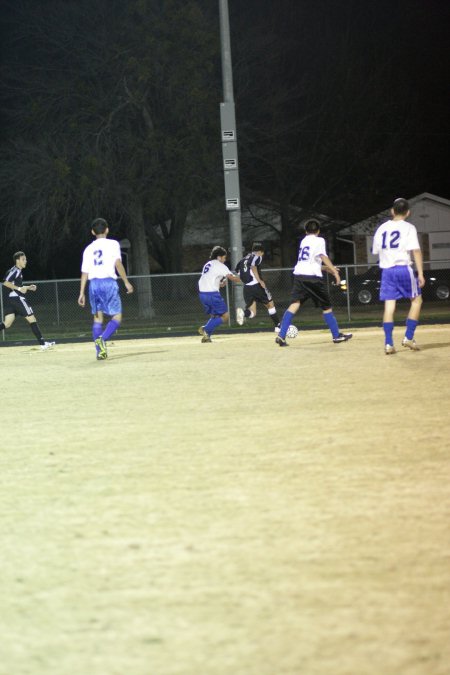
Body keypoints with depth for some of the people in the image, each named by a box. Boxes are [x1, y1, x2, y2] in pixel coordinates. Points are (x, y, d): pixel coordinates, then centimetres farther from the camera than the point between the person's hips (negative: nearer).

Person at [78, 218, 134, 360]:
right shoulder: (113, 244, 3)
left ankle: (99, 350, 1)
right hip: (109, 282, -4)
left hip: (93, 284, 4)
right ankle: (102, 339, -25)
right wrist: (126, 282, -7)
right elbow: (118, 263, -10)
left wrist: (82, 293, 12)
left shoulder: (89, 249, 15)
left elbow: (84, 272, 11)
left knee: (97, 317, 9)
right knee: (117, 316, 1)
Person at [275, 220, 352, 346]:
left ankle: (281, 335, -22)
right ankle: (337, 335, 17)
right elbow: (323, 257, -13)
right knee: (326, 306, 9)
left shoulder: (303, 241, 23)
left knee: (294, 304, -7)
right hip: (312, 276, -5)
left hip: (299, 274, 5)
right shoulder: (319, 240, 3)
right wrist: (334, 272, -16)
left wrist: (327, 268, 41)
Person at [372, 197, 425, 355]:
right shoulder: (408, 228, -2)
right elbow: (416, 251, -10)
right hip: (403, 268, -4)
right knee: (416, 300, 13)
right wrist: (421, 273, -10)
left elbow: (376, 251, 16)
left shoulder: (382, 228, 11)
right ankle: (408, 337, 6)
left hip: (386, 270, 4)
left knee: (389, 306, 2)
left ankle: (388, 344, -5)